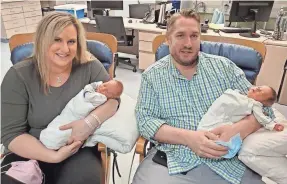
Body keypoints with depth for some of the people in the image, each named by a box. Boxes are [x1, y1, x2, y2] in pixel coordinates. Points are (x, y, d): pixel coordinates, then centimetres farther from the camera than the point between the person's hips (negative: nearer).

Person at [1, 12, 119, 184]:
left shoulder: (90, 67, -5)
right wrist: (53, 156, -21)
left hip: (79, 152, 0)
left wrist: (91, 121, -28)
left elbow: (112, 98, -7)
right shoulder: (19, 76, -8)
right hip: (32, 154, 1)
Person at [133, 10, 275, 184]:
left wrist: (240, 129, -17)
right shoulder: (152, 75, 3)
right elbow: (145, 119, -5)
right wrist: (187, 137, -20)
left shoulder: (225, 66, 6)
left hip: (228, 161, 2)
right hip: (172, 161, -1)